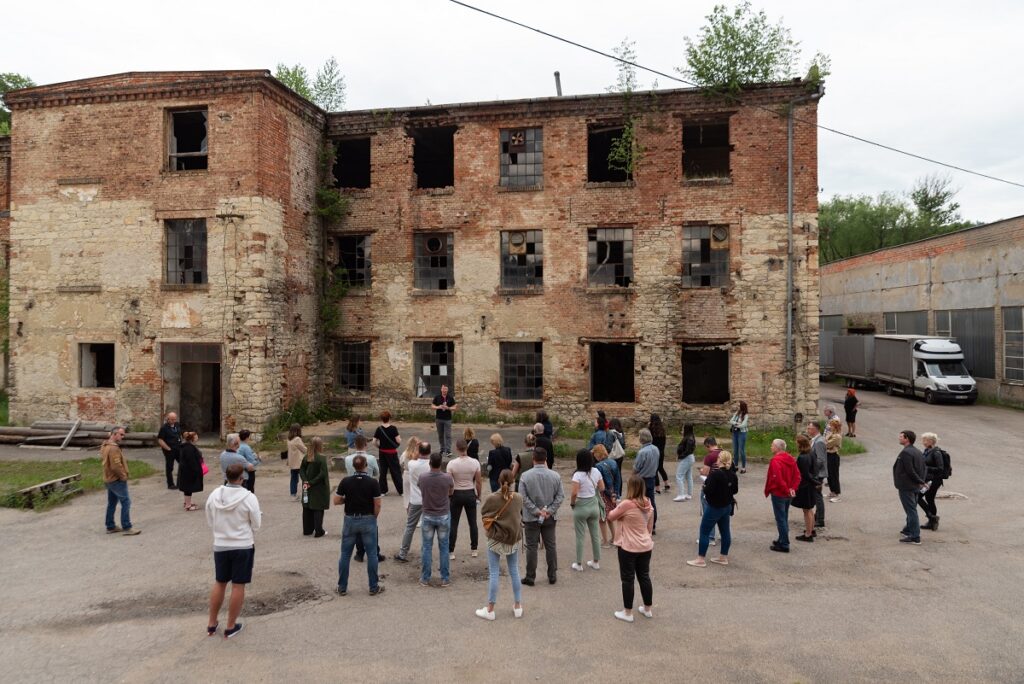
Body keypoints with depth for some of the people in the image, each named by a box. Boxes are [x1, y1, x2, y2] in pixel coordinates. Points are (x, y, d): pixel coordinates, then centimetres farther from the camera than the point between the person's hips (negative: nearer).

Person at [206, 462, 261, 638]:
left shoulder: (214, 495, -7)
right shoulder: (249, 498, -18)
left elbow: (210, 523, 6)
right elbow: (256, 526, -8)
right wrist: (259, 516, 12)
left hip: (220, 546, 4)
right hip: (243, 546, -4)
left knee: (219, 583, 19)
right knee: (238, 586, 7)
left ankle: (211, 624, 28)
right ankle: (230, 627, 16)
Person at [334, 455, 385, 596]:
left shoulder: (345, 481, -7)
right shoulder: (373, 482, -11)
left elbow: (336, 501, -2)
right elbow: (377, 505, -9)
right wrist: (374, 517, 7)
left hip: (350, 520, 2)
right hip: (368, 520, -1)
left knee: (345, 554, 12)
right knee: (371, 554, 8)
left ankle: (342, 587, 18)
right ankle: (374, 587, 13)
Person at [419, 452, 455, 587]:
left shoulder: (422, 477, -13)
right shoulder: (447, 478, -15)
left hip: (427, 516, 1)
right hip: (444, 516, -1)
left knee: (426, 547, 11)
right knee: (443, 548, 10)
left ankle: (425, 578, 17)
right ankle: (445, 578, 16)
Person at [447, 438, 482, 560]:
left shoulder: (452, 463, -14)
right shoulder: (475, 462, -9)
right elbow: (478, 482, -2)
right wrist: (478, 495, 12)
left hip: (457, 495, -2)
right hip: (470, 494, 2)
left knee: (453, 524, 7)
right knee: (473, 522, 14)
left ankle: (451, 552, 10)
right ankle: (474, 550, 23)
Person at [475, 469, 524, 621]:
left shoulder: (492, 498, -19)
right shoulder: (519, 498, -10)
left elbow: (483, 512, -3)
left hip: (496, 540, -3)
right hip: (515, 539, 3)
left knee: (493, 574, 5)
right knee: (514, 572, 15)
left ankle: (490, 609, 12)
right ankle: (518, 606, 24)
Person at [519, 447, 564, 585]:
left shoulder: (525, 476, -11)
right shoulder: (555, 476, -4)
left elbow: (524, 498, -14)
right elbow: (560, 496, -4)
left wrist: (536, 511, -11)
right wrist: (550, 511, -6)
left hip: (531, 518, -2)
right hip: (550, 518, 2)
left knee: (531, 547, 6)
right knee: (550, 546, 12)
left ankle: (530, 577, 12)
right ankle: (552, 576, 20)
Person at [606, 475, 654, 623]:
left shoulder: (627, 504, -21)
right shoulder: (648, 503, 0)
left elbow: (610, 517, -7)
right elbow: (650, 527, 10)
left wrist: (617, 507, 9)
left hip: (629, 548, -6)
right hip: (646, 547, 6)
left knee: (628, 579, 6)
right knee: (644, 577, 18)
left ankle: (627, 613, 16)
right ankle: (648, 609, 30)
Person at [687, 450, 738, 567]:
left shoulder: (715, 474, -23)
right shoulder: (733, 474, 1)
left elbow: (708, 490, -25)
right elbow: (735, 490, 12)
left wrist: (704, 487, -5)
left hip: (714, 507, -8)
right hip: (727, 506, 8)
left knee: (704, 532, 1)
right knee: (725, 531, 14)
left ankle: (701, 559, 4)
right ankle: (723, 557, 24)